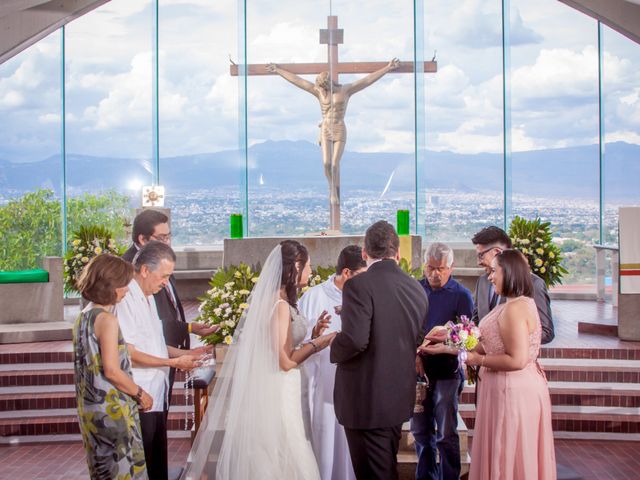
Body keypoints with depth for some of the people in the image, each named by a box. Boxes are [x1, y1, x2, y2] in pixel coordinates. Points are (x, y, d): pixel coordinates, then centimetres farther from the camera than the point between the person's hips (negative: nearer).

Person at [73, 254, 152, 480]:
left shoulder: (84, 316, 9)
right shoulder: (107, 319, -18)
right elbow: (112, 371, -21)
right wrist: (140, 394, -8)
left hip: (90, 407, 9)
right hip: (112, 410, -9)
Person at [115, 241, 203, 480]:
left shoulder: (148, 297, 15)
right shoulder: (126, 300, -17)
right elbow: (129, 354, -20)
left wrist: (185, 353, 11)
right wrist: (174, 362, -15)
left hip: (157, 397, 10)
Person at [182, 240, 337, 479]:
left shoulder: (276, 300, 9)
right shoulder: (280, 305, -18)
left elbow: (284, 349, 9)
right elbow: (286, 361, -19)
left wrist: (313, 332, 10)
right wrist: (319, 341, -10)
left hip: (275, 391, 9)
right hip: (276, 394, -9)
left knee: (270, 459, 14)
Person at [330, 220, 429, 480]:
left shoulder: (358, 285, -17)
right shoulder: (417, 289, 4)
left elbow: (355, 339, -26)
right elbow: (417, 341, 10)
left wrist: (334, 350, -6)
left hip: (366, 401, -7)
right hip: (400, 398, 7)